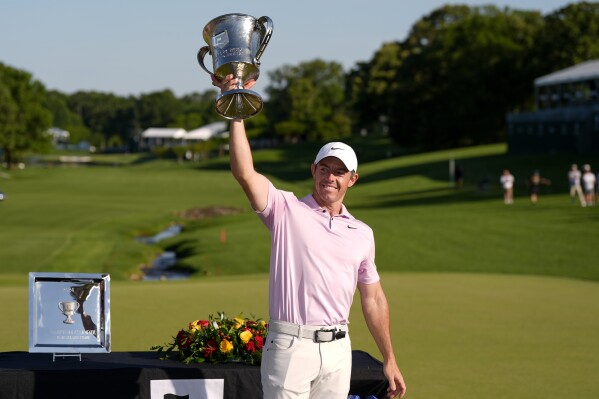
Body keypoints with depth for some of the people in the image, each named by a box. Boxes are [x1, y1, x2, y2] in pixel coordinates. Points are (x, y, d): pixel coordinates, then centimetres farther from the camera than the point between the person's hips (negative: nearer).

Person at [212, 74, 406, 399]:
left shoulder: (362, 234, 14)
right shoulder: (286, 210, 2)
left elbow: (373, 299, 18)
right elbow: (244, 173, -14)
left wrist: (389, 360, 17)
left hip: (338, 348, 4)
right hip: (291, 345, -4)